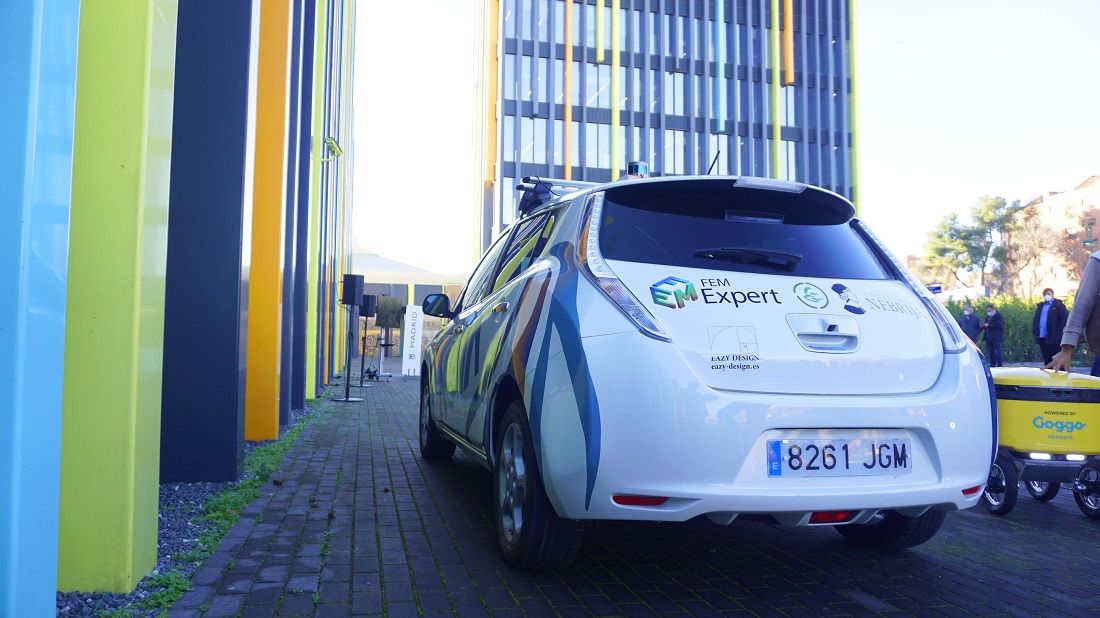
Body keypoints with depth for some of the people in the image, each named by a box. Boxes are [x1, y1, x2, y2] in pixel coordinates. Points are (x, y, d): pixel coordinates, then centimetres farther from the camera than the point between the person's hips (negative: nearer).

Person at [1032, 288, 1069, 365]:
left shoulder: (1058, 305, -2)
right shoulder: (1040, 306, 17)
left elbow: (1065, 319, -10)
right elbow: (1035, 319, 21)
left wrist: (1059, 332, -15)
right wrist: (1034, 331, 7)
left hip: (1054, 338, -6)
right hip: (1042, 338, 6)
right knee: (1047, 361, 12)